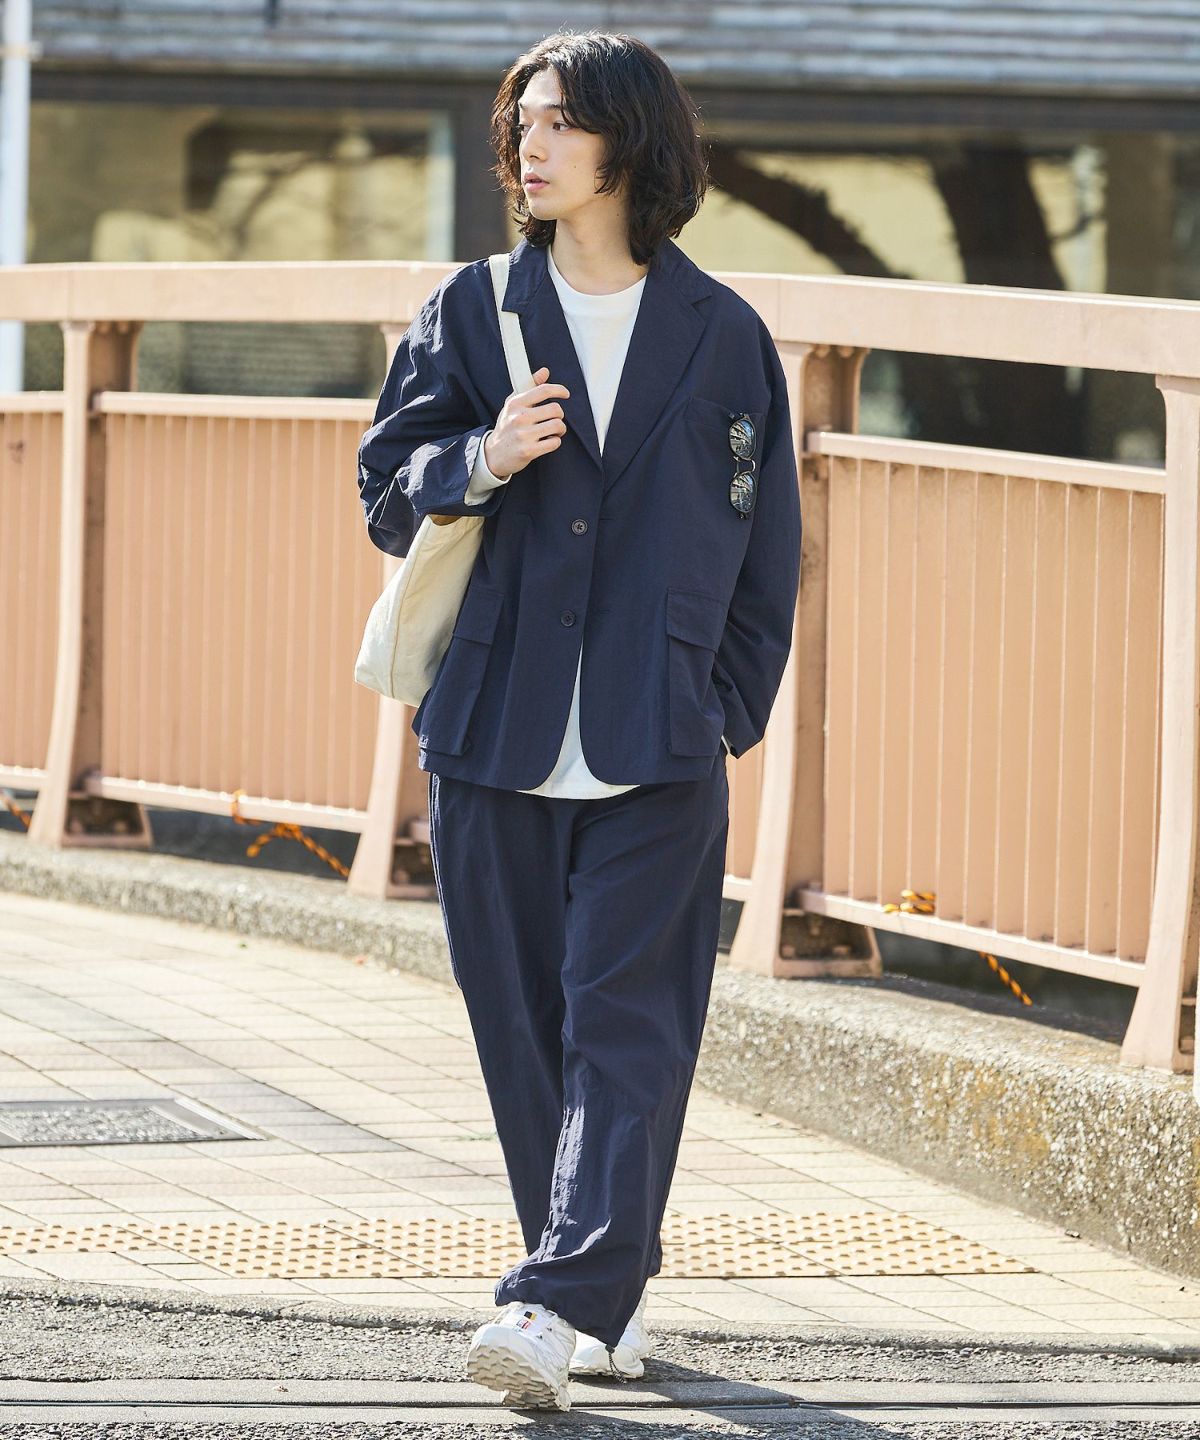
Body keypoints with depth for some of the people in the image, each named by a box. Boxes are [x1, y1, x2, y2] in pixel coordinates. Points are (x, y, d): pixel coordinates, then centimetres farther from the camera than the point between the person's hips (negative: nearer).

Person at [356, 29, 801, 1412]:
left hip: (657, 750, -2)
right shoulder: (470, 312, 8)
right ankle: (611, 1296, 17)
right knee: (524, 1024, 5)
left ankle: (559, 1303, -18)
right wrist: (480, 463, -11)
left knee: (626, 1022, -11)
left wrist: (726, 711, 2)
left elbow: (767, 549, 10)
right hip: (495, 733, 2)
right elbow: (386, 491, 9)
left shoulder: (722, 336, 6)